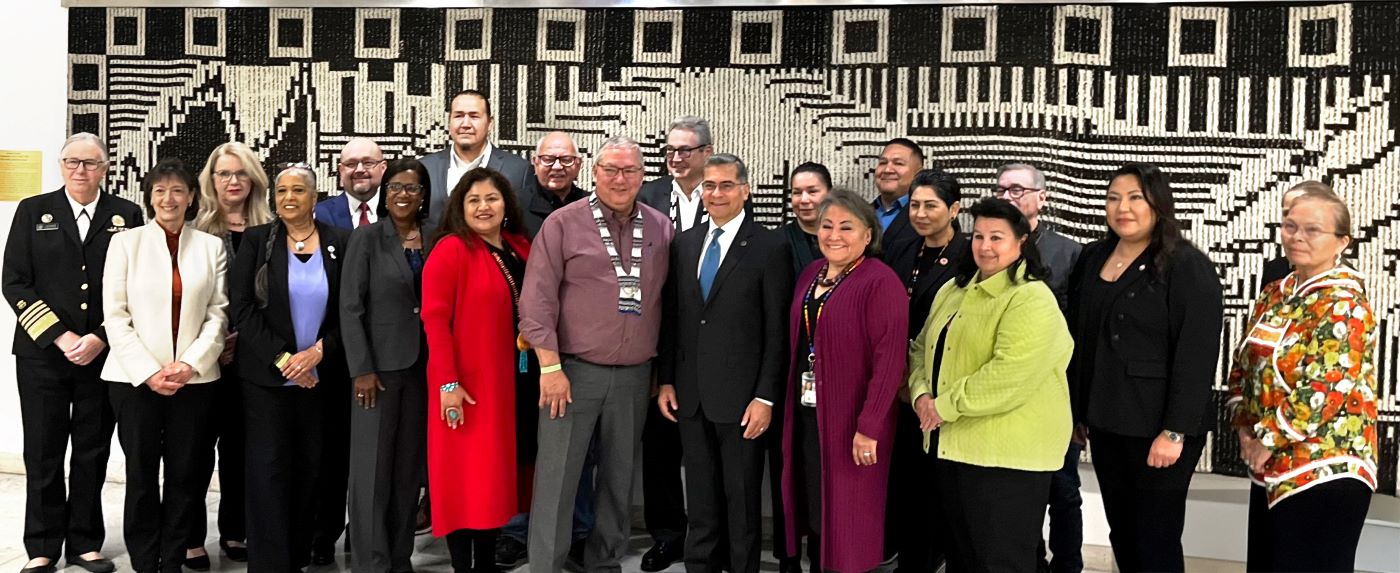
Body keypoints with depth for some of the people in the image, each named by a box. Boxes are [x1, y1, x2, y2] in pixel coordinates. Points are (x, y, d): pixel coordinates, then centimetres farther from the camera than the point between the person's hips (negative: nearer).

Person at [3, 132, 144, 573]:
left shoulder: (126, 216, 5)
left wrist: (100, 339, -8)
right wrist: (59, 336, -9)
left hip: (104, 353, 0)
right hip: (42, 353, 0)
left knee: (93, 454, 6)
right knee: (43, 454, 4)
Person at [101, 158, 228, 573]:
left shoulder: (211, 246, 7)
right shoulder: (126, 242, 4)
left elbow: (218, 314, 3)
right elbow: (114, 316, -1)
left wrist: (190, 364, -10)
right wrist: (148, 371, -10)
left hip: (194, 378, 1)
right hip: (135, 377, -1)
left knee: (185, 475, 4)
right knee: (141, 475, 5)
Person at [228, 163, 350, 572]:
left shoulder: (339, 243, 3)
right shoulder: (256, 240, 1)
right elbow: (241, 306, -5)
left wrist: (319, 351, -11)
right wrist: (281, 358, -12)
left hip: (320, 376, 1)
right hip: (266, 376, -1)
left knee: (310, 469, 6)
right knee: (268, 469, -2)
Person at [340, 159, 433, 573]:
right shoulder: (367, 238, -3)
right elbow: (350, 308, -6)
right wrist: (361, 369, -12)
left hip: (422, 367, 4)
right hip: (379, 366, -3)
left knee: (409, 467, 9)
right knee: (373, 468, 0)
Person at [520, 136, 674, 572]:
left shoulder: (661, 229, 7)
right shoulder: (563, 223, -3)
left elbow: (667, 303, 12)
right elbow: (537, 300, -6)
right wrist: (550, 367, -11)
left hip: (634, 376, 4)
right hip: (573, 370, -3)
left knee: (620, 477, 13)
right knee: (557, 477, -1)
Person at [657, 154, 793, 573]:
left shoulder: (770, 247, -6)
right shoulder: (684, 243, 9)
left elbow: (777, 330, -8)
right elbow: (671, 317, 11)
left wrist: (766, 397, -12)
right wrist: (666, 380, 7)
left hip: (741, 396, -4)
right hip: (691, 395, 4)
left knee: (742, 497, 7)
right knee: (700, 495, 14)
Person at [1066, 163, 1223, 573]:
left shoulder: (1187, 266, -11)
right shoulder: (1092, 259, 9)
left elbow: (1196, 356, -16)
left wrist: (1175, 432, -19)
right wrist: (1077, 410, 13)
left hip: (1158, 428, -6)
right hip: (1105, 423, 6)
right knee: (1121, 535, 14)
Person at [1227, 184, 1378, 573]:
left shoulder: (1344, 303, -15)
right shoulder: (1276, 294, 10)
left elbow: (1327, 389, -23)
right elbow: (1244, 365, 15)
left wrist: (1267, 439, -16)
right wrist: (1245, 428, 2)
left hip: (1325, 472, -8)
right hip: (1272, 467, 8)